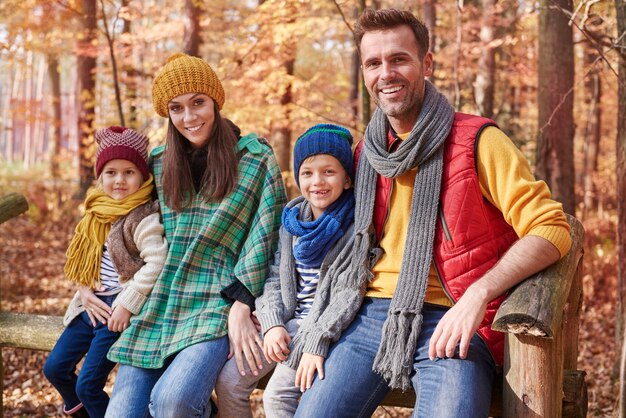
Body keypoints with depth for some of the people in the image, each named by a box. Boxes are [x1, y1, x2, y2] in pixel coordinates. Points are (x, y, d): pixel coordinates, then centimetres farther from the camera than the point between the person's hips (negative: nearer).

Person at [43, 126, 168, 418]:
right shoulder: (98, 213, 8)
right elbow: (83, 260, 14)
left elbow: (157, 262, -27)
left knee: (88, 384, -7)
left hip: (120, 311, -8)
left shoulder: (143, 218, -17)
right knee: (54, 368, 15)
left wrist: (127, 304, -25)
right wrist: (85, 292, -3)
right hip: (92, 306, 8)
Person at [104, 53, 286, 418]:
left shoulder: (255, 158, 0)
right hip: (157, 309, 4)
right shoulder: (159, 164, 13)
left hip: (219, 305, -4)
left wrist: (241, 307, -11)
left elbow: (264, 237, -4)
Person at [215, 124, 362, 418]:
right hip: (288, 321, 6)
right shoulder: (292, 218, 6)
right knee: (229, 381, -3)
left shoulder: (356, 225, -11)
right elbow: (273, 276, 8)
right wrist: (273, 323, -8)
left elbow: (348, 293, -17)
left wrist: (316, 343, -24)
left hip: (326, 327, -6)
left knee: (277, 394, -21)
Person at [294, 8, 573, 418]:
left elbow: (551, 228, -7)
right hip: (372, 318, 4)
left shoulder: (477, 141, -2)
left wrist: (479, 293, -20)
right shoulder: (365, 154, 14)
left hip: (448, 326, -4)